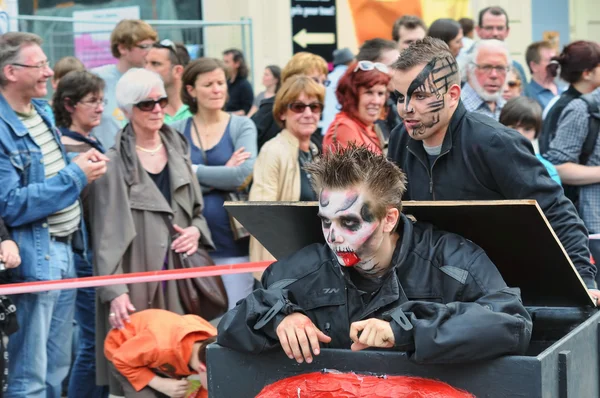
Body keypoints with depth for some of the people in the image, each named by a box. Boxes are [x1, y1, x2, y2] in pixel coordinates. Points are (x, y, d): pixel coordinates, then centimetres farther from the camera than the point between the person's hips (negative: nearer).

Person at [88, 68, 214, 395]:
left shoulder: (177, 150, 13)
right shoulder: (115, 163, -6)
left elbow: (198, 211, 21)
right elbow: (108, 232, -11)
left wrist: (196, 230, -3)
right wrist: (115, 290, -22)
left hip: (181, 272, 5)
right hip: (139, 274, -5)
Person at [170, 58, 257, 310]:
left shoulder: (242, 126, 4)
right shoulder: (176, 131, 6)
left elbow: (244, 175, -12)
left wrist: (194, 171, -7)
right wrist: (223, 176, -10)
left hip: (232, 242, -1)